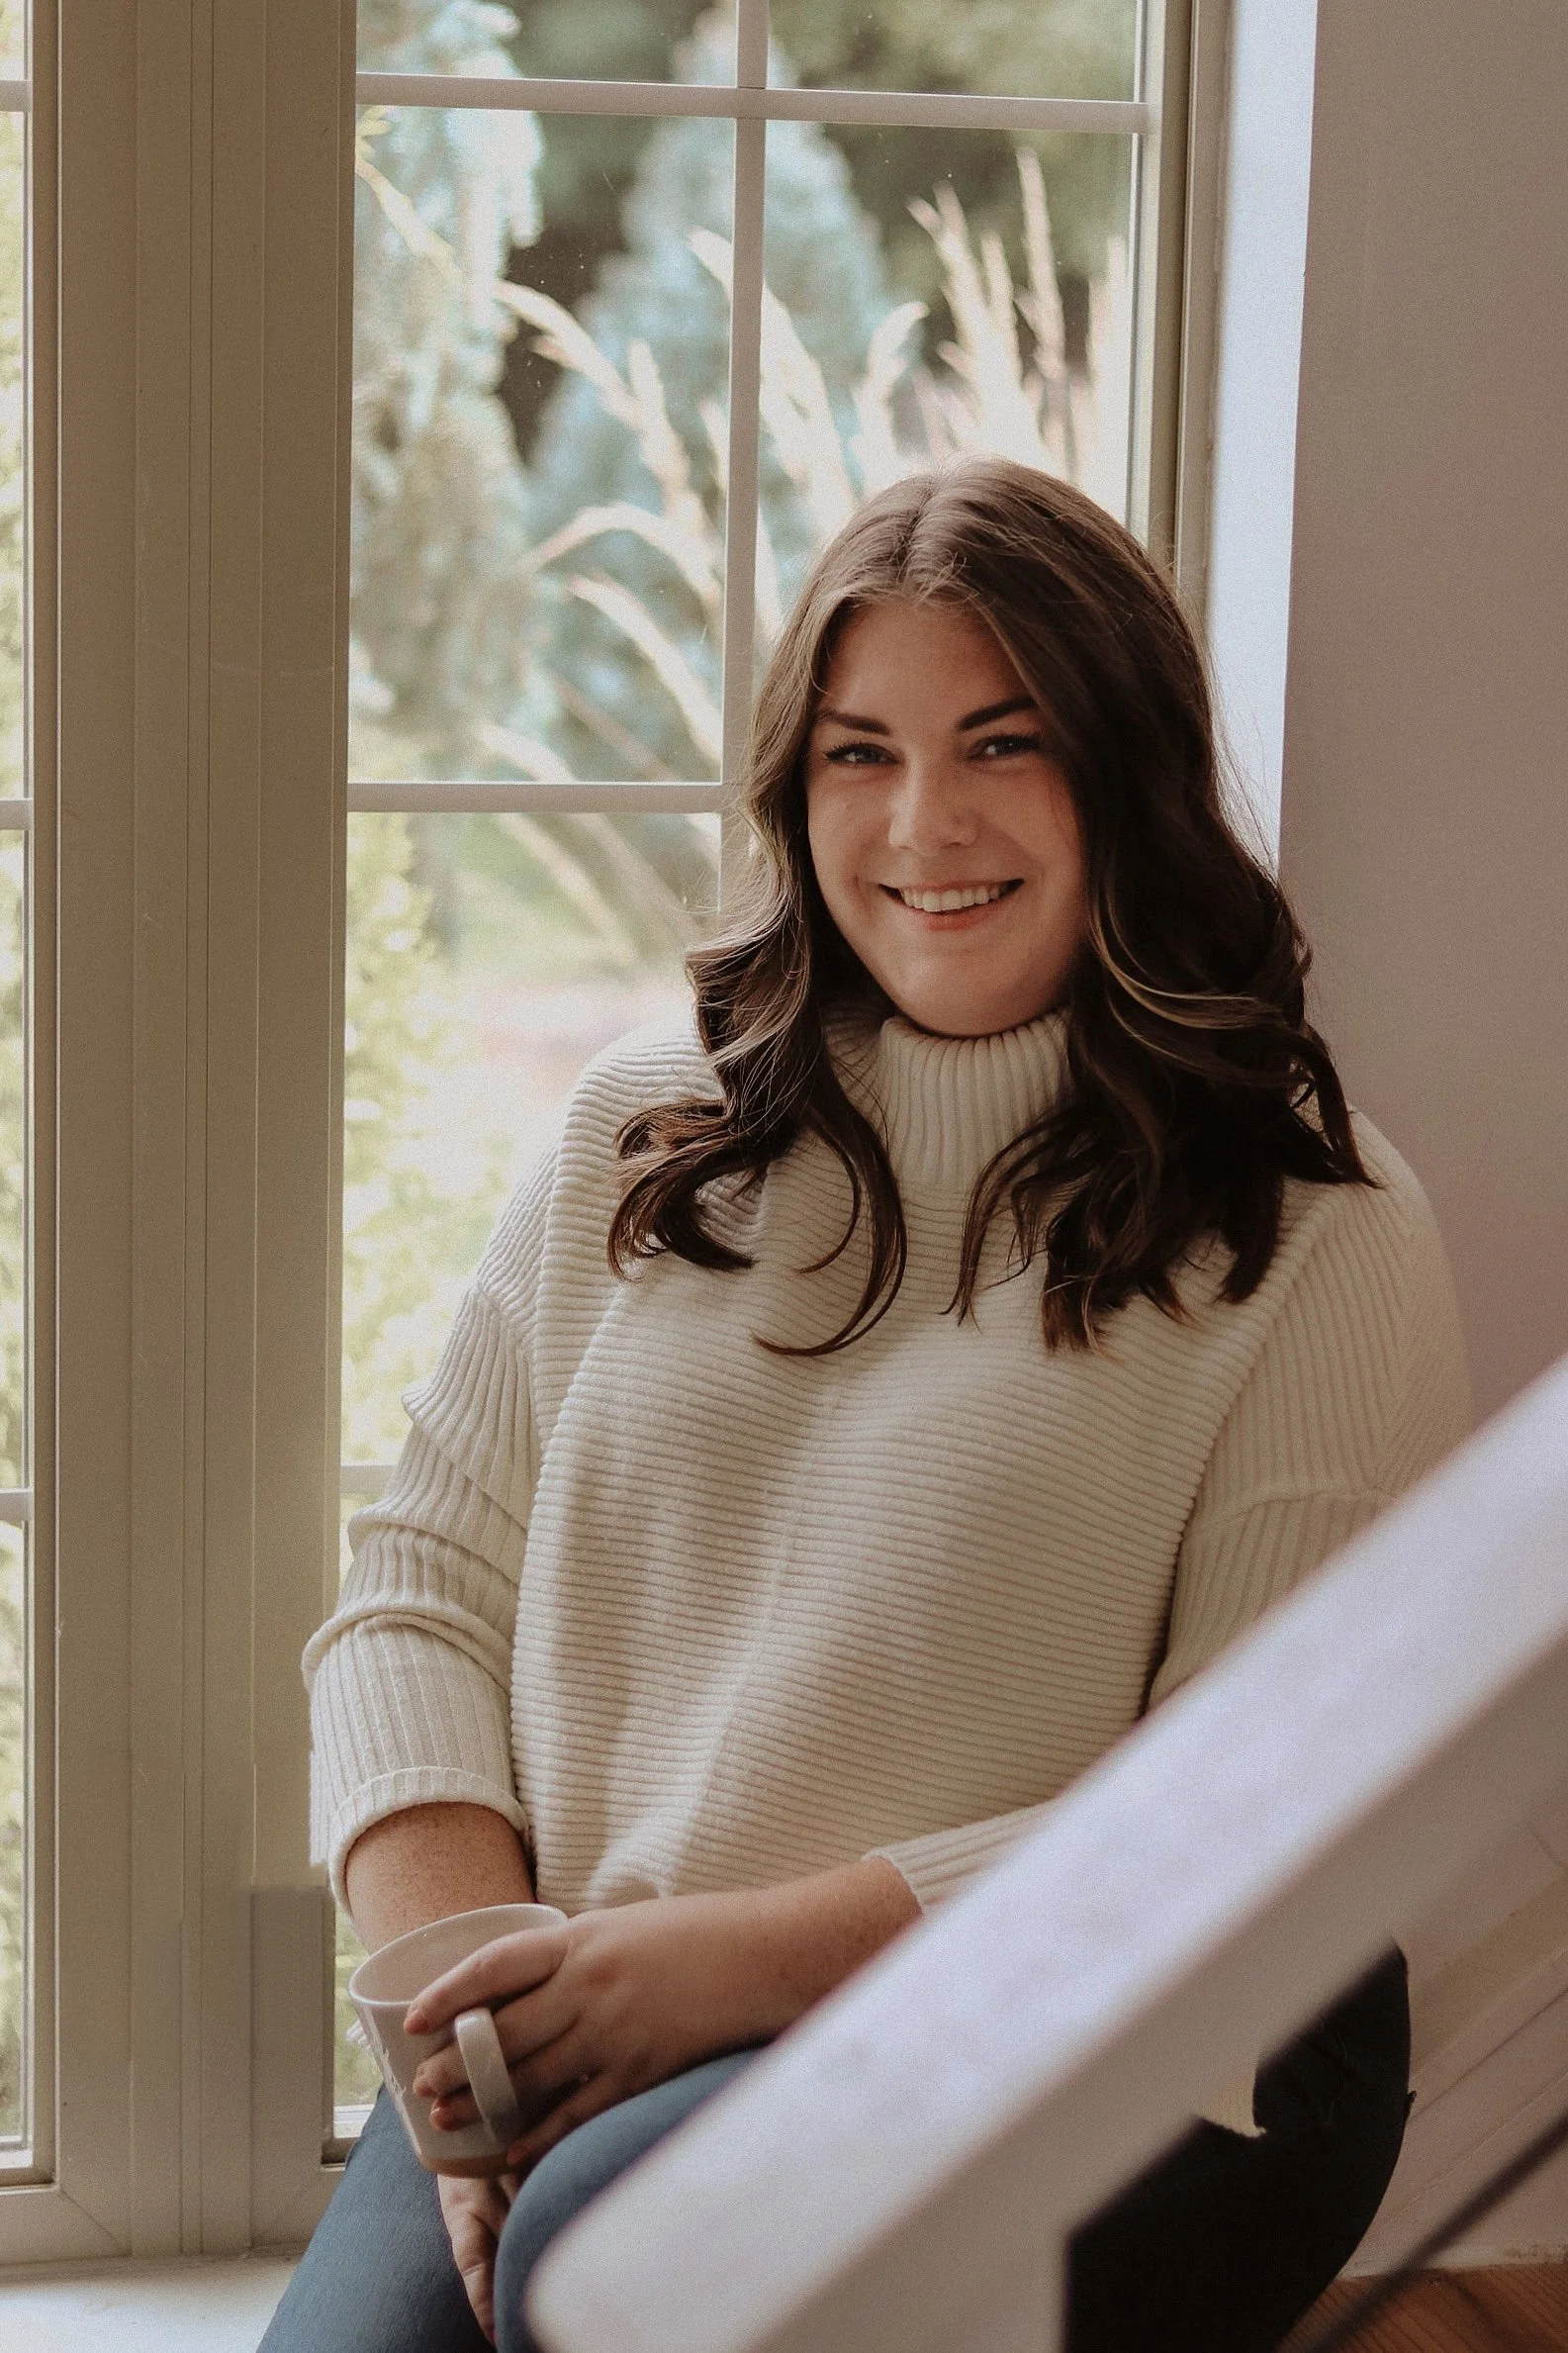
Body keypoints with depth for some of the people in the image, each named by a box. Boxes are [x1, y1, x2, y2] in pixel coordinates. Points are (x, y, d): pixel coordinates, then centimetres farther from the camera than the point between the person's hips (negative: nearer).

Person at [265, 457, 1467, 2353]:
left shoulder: (1316, 1229, 1)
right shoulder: (648, 1127, 14)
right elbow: (423, 1580, 12)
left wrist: (753, 1954, -16)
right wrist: (470, 1971, -6)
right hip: (583, 2043, 3)